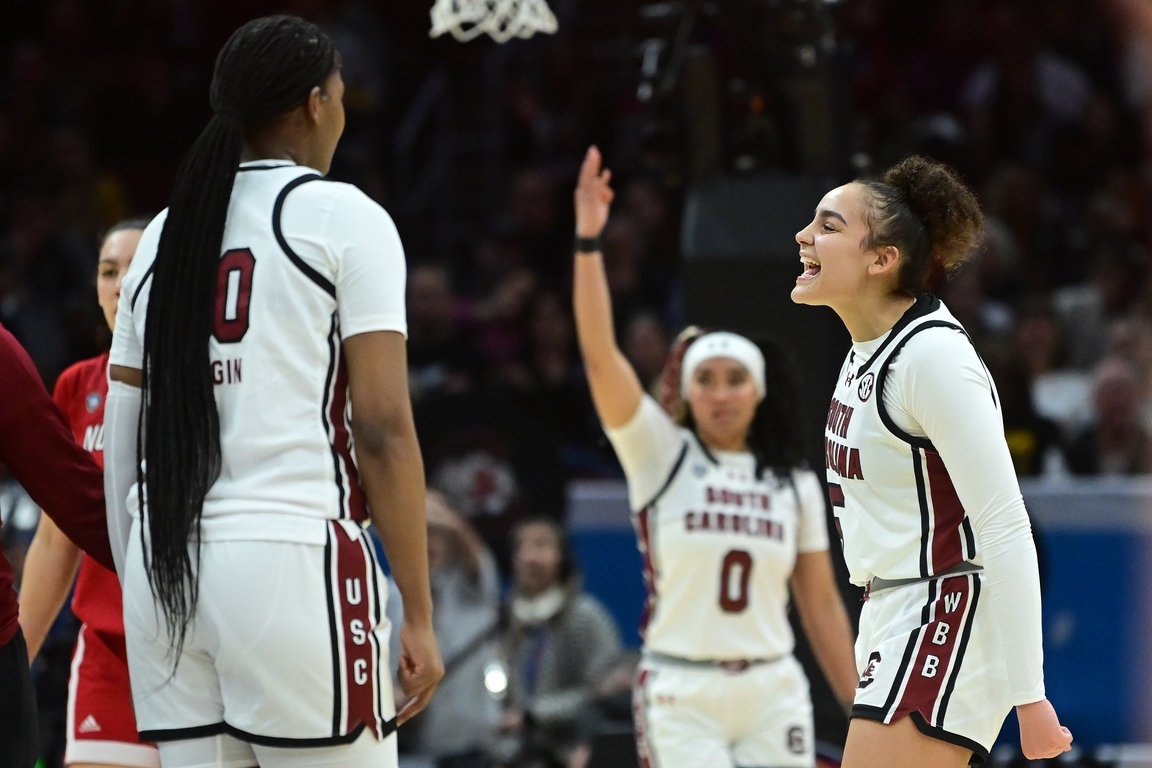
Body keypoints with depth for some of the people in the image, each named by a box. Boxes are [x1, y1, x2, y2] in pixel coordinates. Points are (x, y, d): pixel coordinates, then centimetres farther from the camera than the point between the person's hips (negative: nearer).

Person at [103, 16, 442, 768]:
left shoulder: (165, 234, 15)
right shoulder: (345, 218, -1)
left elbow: (121, 445, 13)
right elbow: (383, 429, -8)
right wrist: (418, 616, -5)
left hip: (163, 565, 6)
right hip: (290, 559, -6)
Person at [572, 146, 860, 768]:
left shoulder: (796, 484, 10)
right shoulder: (661, 453, 2)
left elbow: (821, 603, 11)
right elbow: (600, 354, -11)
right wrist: (588, 240, -22)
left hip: (772, 692, 3)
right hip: (680, 691, -3)